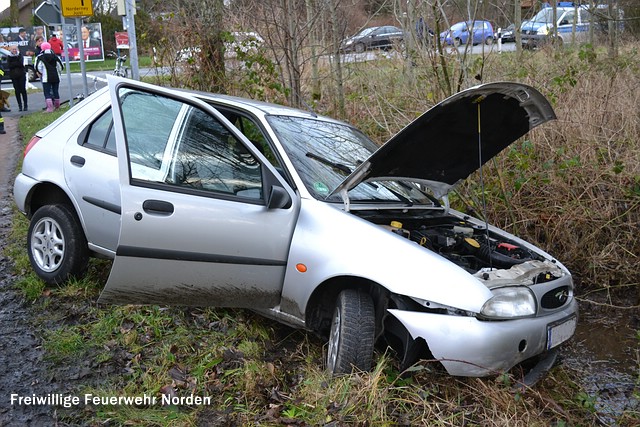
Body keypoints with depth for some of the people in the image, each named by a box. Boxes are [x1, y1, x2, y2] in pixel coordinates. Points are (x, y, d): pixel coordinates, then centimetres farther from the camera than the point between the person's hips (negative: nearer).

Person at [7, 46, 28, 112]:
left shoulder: (20, 55, 4)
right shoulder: (9, 57, 7)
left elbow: (21, 63, -11)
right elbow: (8, 66, -5)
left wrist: (13, 64, -12)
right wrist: (17, 63, -11)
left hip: (21, 75, -1)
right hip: (14, 76, 2)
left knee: (23, 90, -4)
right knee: (17, 91, 1)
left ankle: (25, 105, 2)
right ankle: (20, 106, 5)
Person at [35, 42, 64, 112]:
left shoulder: (40, 57, -4)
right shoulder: (55, 56, 6)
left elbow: (38, 67, -10)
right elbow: (60, 66, 7)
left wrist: (41, 73, 7)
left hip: (46, 78, -4)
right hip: (56, 77, 4)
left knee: (47, 93, -2)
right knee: (55, 91, 14)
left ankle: (50, 107, -14)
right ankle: (57, 106, 23)